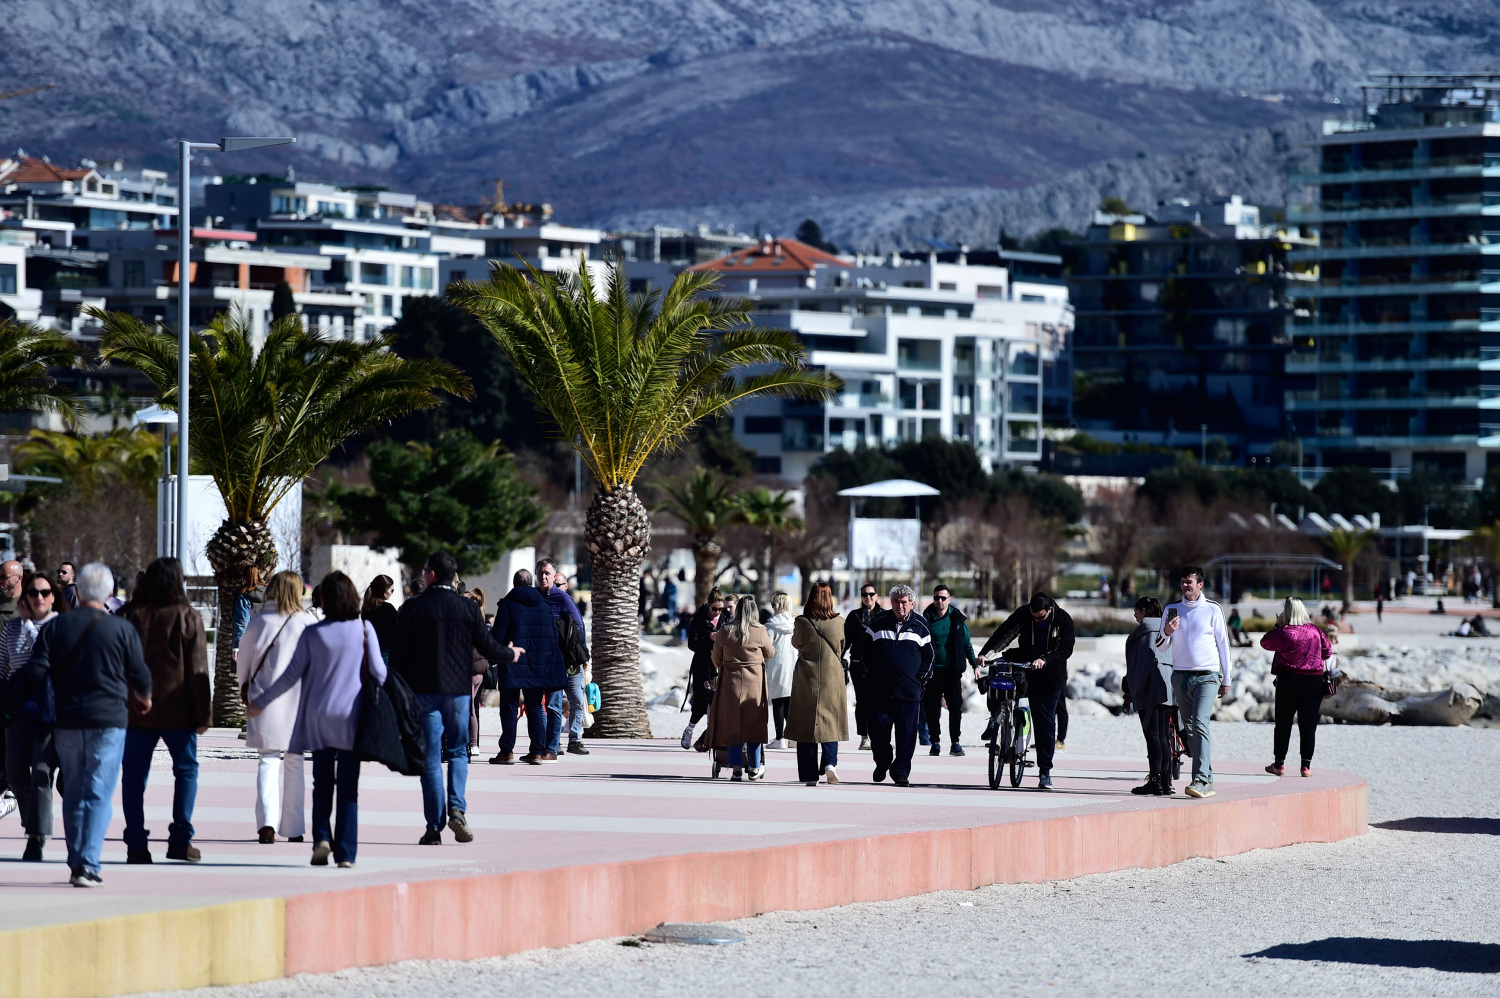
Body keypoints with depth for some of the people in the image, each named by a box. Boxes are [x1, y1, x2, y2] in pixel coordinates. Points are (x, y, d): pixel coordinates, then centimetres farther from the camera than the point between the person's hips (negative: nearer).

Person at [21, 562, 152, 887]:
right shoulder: (122, 629, -4)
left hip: (67, 721, 3)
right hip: (109, 720, -2)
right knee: (99, 793, -3)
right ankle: (88, 864, -15)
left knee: (73, 794, 13)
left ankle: (76, 864, 16)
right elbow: (139, 675, 4)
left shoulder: (54, 628, 1)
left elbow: (35, 672, -5)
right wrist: (143, 699, 25)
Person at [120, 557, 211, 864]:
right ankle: (180, 839, 3)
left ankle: (136, 844, 2)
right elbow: (197, 670, -6)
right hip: (177, 711, -2)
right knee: (186, 769, 11)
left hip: (137, 709, 2)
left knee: (134, 775, 6)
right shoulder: (188, 619, -5)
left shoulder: (134, 617, 1)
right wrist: (204, 712, -1)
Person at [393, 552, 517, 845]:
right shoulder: (468, 608, 0)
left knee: (431, 758, 2)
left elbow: (399, 654, -3)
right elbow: (488, 648, 3)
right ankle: (457, 810, -8)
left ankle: (434, 827, -1)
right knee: (458, 752, 14)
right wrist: (511, 654, 24)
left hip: (423, 689, -1)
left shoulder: (412, 608, -3)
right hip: (458, 689, 1)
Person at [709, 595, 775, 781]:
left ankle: (736, 768, 3)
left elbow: (716, 659, 8)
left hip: (731, 681, 1)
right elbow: (770, 653, 9)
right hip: (755, 682, -1)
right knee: (753, 724, 8)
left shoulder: (725, 631, -3)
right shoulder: (760, 631, -7)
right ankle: (754, 767, 11)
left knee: (732, 725, 6)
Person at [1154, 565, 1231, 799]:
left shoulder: (1213, 609, 2)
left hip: (1207, 676, -4)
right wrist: (1167, 632, -14)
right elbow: (1161, 646, 9)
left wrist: (1226, 680, 7)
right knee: (1189, 727, 4)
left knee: (1200, 723, -18)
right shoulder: (1172, 609, 9)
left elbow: (1223, 644, 7)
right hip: (1180, 675, 4)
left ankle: (1201, 780, -25)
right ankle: (1207, 779, 11)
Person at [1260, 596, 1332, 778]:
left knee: (1283, 724, 7)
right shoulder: (1315, 630, 0)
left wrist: (1277, 626, 11)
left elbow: (1265, 643, 4)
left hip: (1289, 680, -3)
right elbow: (1327, 651, 10)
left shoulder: (1283, 632, -11)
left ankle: (1279, 764, 11)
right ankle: (1306, 765, 2)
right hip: (1314, 681, 3)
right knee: (1308, 724, 5)